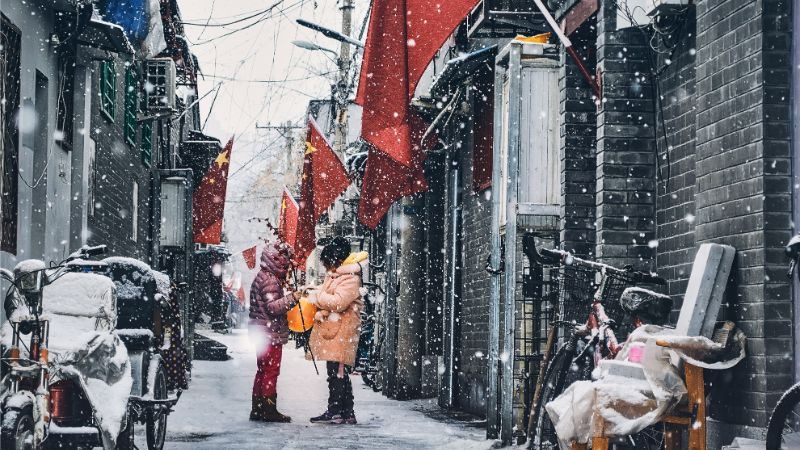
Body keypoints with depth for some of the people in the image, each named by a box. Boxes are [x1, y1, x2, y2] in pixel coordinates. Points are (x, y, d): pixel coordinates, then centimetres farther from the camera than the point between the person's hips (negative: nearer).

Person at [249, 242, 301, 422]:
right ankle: (269, 409, -5)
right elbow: (273, 306, -25)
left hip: (262, 333, 10)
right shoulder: (271, 280, -16)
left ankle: (257, 409, 17)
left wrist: (288, 299, 19)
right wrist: (292, 298, -26)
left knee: (263, 370, 13)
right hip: (272, 333, -10)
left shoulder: (261, 278, 17)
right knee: (271, 371, -7)